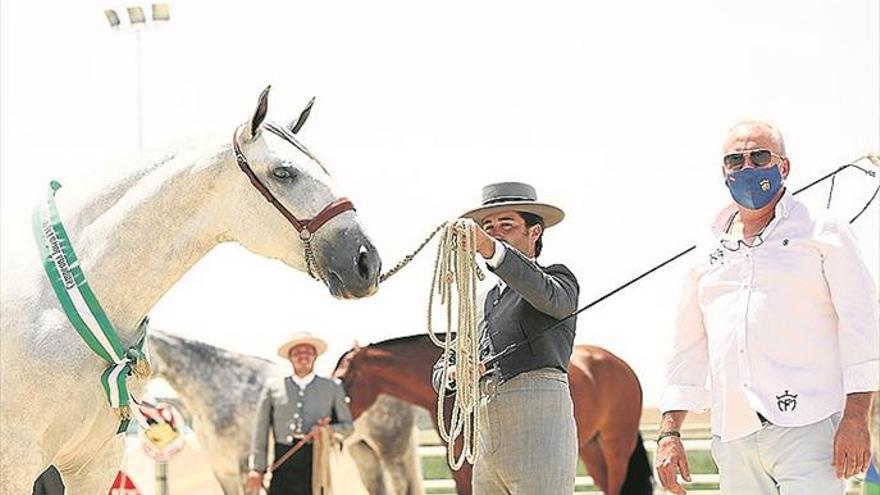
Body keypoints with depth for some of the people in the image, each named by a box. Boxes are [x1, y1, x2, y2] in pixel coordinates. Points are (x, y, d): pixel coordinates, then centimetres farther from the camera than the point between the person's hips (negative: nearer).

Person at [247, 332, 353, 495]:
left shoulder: (332, 389, 15)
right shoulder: (273, 390, 14)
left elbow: (347, 426, 15)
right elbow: (261, 431, 11)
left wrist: (327, 430, -7)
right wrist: (257, 467, 3)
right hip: (284, 462, 0)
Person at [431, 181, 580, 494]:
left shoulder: (559, 280, 10)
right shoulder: (482, 304, 29)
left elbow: (546, 295, -17)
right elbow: (440, 374, 25)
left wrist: (490, 249, -33)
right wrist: (455, 373, -2)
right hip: (487, 441, 7)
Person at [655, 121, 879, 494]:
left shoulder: (823, 233, 7)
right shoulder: (710, 256, 20)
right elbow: (687, 349, 23)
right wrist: (669, 433, 14)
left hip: (807, 426, -5)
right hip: (733, 438, 5)